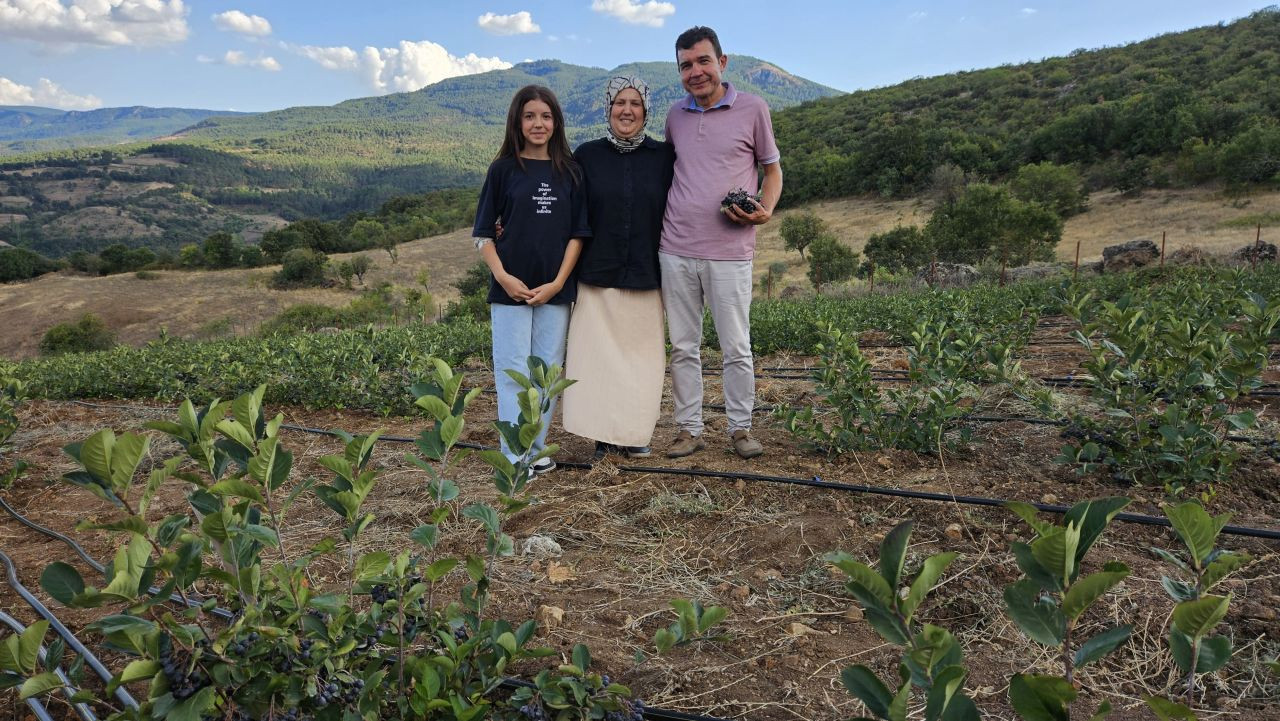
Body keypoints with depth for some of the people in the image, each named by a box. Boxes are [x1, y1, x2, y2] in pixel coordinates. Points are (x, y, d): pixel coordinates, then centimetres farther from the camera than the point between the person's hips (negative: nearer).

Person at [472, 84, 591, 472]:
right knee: (512, 369, -1)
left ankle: (536, 447, 18)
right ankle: (514, 456, 4)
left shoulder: (570, 172, 5)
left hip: (555, 290, 2)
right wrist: (503, 276, -11)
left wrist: (558, 282, -7)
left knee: (547, 369, 6)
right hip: (511, 288, -2)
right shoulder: (503, 169, 2)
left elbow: (577, 233, 4)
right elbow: (483, 232, 2)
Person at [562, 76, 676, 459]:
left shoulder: (663, 156, 3)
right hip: (597, 276, 0)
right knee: (597, 354, 1)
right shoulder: (587, 156, 3)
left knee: (641, 355, 5)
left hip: (645, 277, 0)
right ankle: (604, 434, 11)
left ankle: (636, 433, 18)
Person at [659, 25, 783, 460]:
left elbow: (773, 169, 9)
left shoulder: (752, 109, 1)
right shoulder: (675, 115, 11)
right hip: (676, 251, 3)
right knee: (683, 347, 7)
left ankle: (740, 428, 17)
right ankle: (689, 429, 17)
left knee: (736, 348, 3)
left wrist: (765, 211, -10)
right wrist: (658, 225, 9)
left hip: (729, 253, -3)